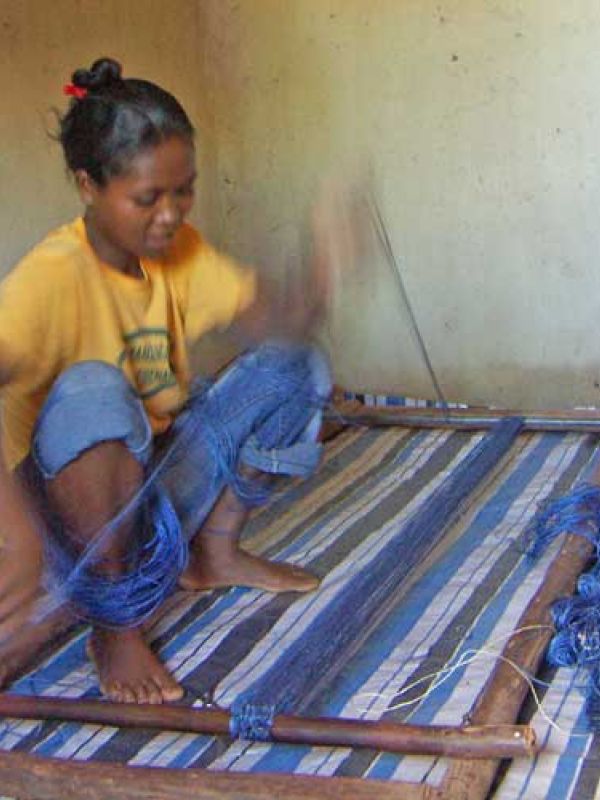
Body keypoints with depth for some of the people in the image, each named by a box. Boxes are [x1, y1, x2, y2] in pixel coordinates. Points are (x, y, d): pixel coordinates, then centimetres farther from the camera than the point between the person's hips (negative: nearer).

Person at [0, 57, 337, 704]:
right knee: (91, 390, -38)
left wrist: (313, 292, -34)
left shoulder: (179, 252, -1)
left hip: (165, 476, 7)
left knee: (294, 367, 0)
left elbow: (273, 325, -10)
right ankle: (116, 629, -20)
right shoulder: (52, 276, -25)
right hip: (76, 499, -7)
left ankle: (215, 552, 10)